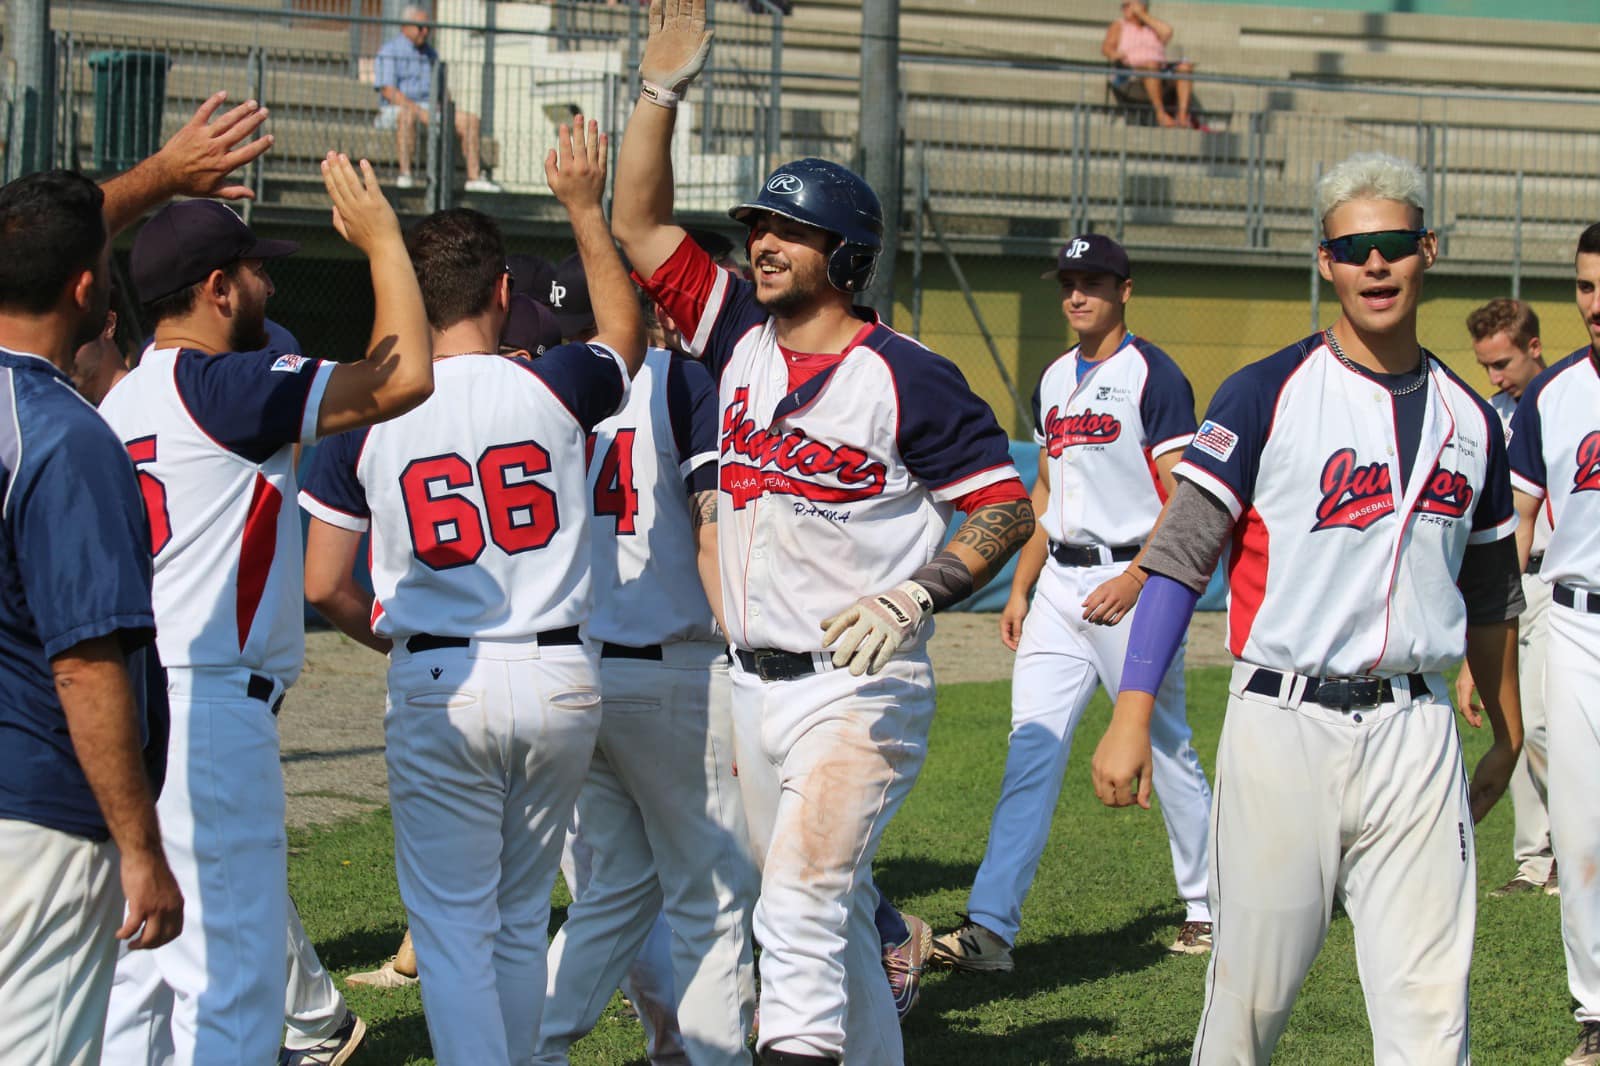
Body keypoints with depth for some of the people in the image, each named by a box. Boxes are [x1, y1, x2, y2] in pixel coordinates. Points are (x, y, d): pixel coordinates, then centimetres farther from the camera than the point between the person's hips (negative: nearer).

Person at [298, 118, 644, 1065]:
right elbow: (627, 329, 23)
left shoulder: (364, 415, -3)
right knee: (521, 920, 16)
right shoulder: (554, 388, -2)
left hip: (439, 688, -2)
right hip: (561, 678, 2)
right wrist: (584, 205, 32)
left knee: (454, 925, 3)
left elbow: (324, 587, 0)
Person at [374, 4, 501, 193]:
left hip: (429, 109, 7)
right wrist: (419, 112, -24)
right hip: (395, 110, -7)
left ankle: (474, 177, -13)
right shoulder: (389, 51, -4)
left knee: (470, 120, -9)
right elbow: (388, 91, -15)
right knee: (408, 116, -42)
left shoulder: (430, 53, 20)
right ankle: (405, 174, -46)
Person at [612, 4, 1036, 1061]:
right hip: (756, 684, 7)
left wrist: (916, 596, -23)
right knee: (832, 914, 15)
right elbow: (641, 227, 7)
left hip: (859, 687, -7)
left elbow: (1006, 505, -9)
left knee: (801, 912, -17)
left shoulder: (906, 377, -10)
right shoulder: (741, 336, 7)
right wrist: (663, 89, -2)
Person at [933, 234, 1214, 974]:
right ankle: (990, 928, -8)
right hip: (1060, 584, 7)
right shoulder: (1054, 381, 15)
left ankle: (1209, 906, 20)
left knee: (1165, 749, 3)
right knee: (1032, 748, -2)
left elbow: (1184, 498, -13)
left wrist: (1135, 578, -23)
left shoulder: (1152, 375, -8)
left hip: (1132, 582, -6)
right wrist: (1020, 590, 16)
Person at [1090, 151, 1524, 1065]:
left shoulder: (1469, 419, 11)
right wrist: (1133, 713, -15)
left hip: (1416, 734, 3)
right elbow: (1181, 555, -7)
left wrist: (1508, 737, 25)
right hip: (1286, 722, -3)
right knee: (1253, 990, 3)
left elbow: (1492, 593, 22)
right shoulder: (1269, 395, -3)